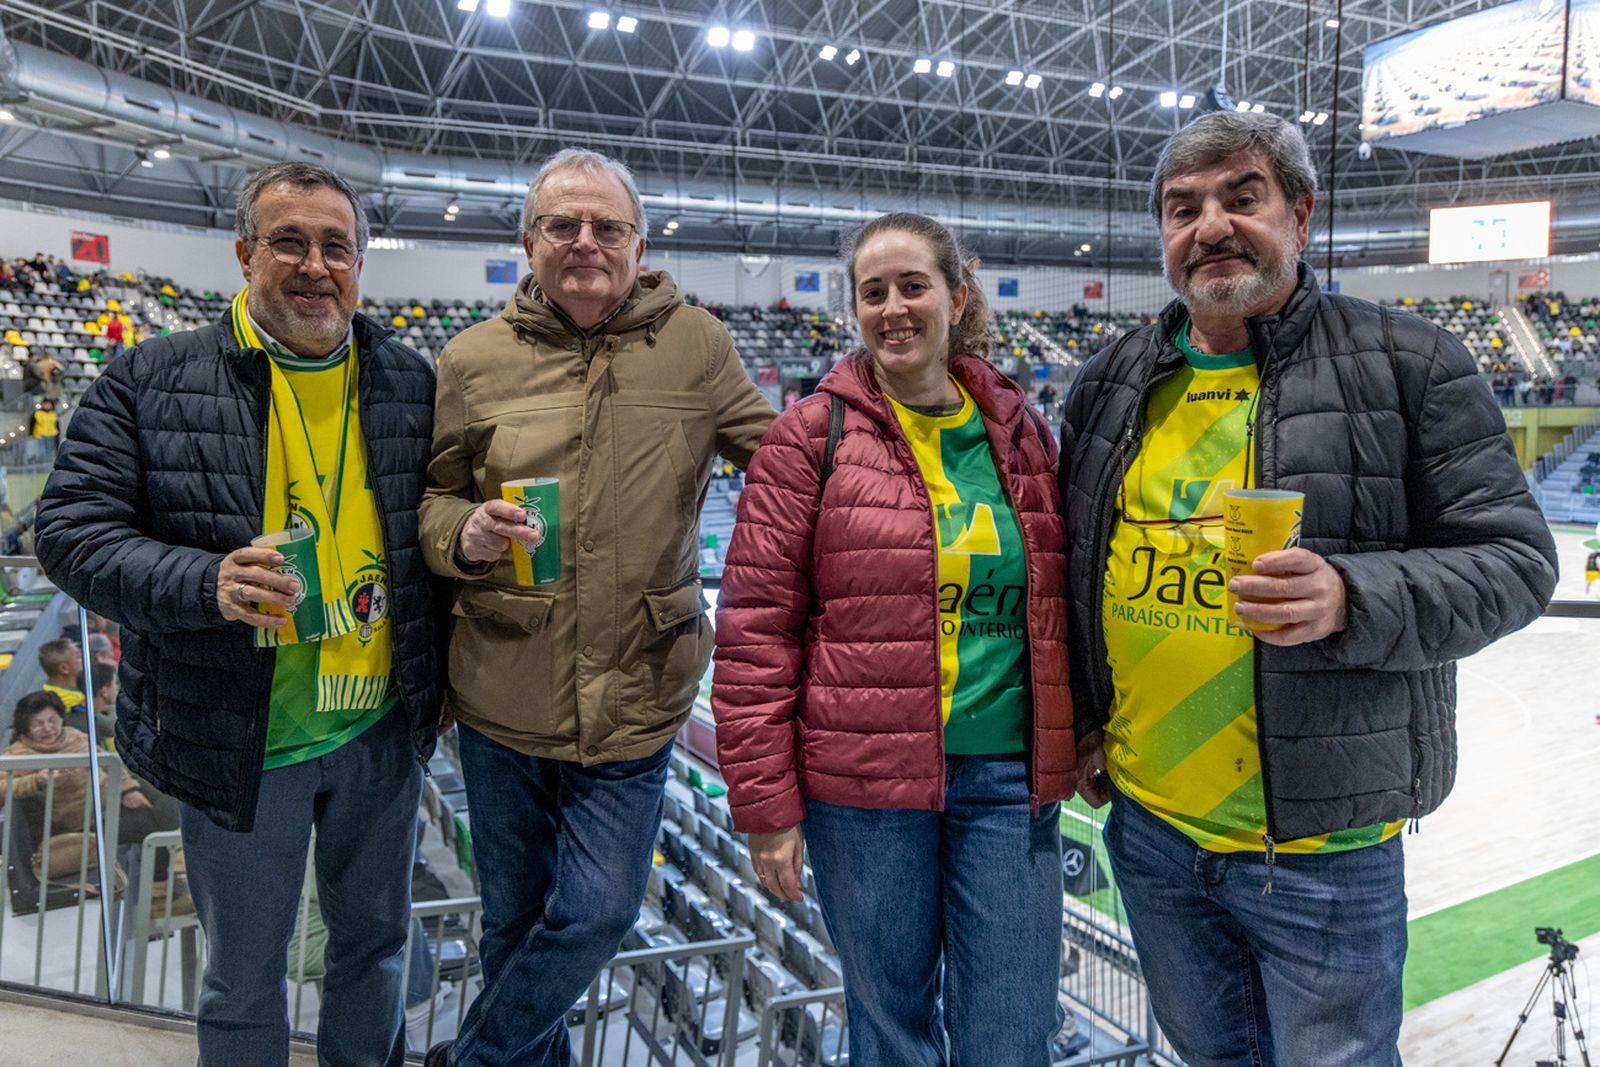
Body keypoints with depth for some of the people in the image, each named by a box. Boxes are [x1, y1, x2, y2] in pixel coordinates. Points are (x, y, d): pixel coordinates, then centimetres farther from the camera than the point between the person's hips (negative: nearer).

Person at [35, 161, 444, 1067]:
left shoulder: (412, 382, 0)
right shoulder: (151, 381, -7)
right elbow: (72, 527, -9)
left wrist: (439, 680, 6)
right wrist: (206, 584, -27)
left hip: (385, 730, 2)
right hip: (237, 744, -2)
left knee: (375, 942, 22)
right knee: (244, 982, 18)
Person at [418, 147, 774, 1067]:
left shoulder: (695, 345, -2)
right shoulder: (475, 358, 1)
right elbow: (432, 495, 7)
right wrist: (464, 536, -14)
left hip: (634, 703, -1)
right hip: (503, 695, 2)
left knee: (596, 916, 4)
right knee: (514, 915, 18)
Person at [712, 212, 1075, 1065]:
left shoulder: (1019, 431, 8)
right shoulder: (812, 437, -4)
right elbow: (755, 627, -6)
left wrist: (1075, 746, 13)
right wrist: (766, 802, -8)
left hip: (1009, 777, 3)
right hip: (863, 782, -2)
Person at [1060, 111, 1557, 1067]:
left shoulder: (1407, 364, -8)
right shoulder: (1111, 385, 5)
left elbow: (1511, 559, -10)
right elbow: (1072, 564, 14)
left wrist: (1350, 602, -27)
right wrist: (1082, 719, 9)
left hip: (1322, 845, -4)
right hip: (1147, 821, 5)